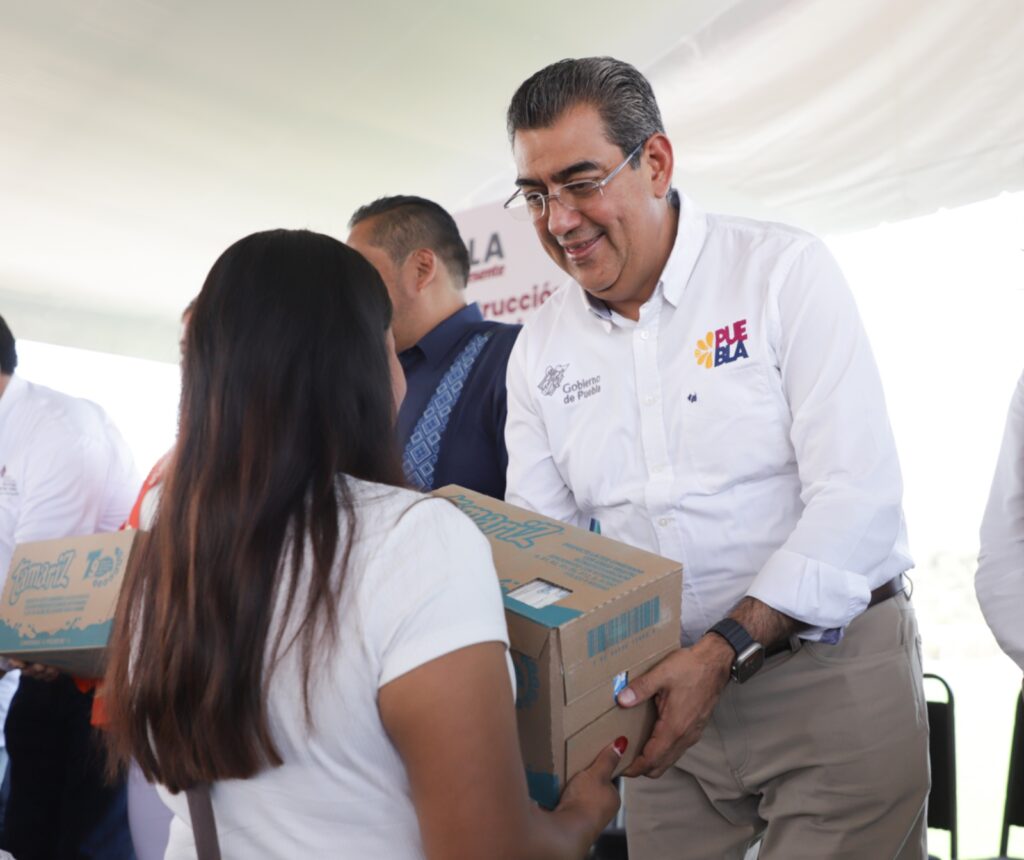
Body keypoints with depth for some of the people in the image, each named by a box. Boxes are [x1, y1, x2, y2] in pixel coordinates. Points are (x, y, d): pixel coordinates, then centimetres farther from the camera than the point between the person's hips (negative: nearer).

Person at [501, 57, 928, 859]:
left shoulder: (784, 269, -10)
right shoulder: (541, 346, 3)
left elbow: (858, 497, -17)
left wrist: (725, 651, -23)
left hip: (834, 676, -3)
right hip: (665, 688, 4)